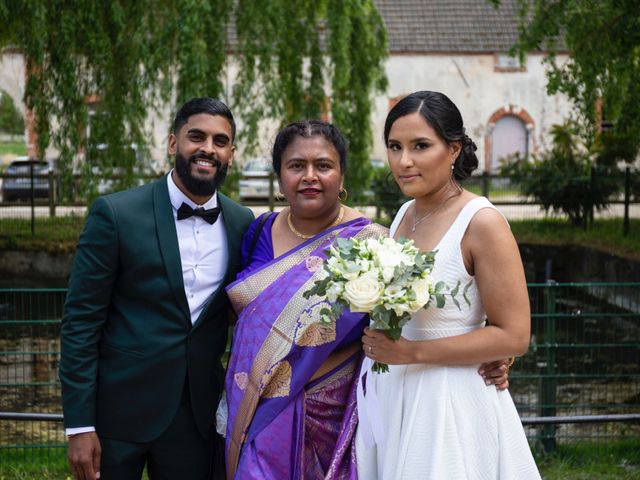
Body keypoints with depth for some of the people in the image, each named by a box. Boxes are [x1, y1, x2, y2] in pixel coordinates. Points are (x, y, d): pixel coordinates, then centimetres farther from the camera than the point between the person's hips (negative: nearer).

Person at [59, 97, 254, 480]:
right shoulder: (115, 214, -9)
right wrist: (79, 425, -11)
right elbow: (81, 321, -9)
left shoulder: (242, 223, 2)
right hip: (118, 412, -3)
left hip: (197, 415, 3)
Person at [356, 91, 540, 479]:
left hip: (449, 403, -7)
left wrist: (414, 352, -20)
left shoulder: (481, 222, -15)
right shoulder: (404, 214, 6)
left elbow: (513, 336, -18)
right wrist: (377, 344, 4)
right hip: (388, 397, 7)